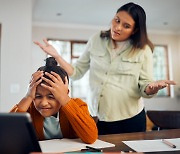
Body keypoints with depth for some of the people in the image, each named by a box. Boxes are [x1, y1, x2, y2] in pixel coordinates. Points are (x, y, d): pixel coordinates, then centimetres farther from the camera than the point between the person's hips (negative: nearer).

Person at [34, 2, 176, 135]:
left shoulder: (143, 50, -5)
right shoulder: (96, 40, 1)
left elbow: (145, 88, -5)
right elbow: (77, 72, 4)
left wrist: (153, 88, -27)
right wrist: (56, 56, -8)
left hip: (130, 119, -1)